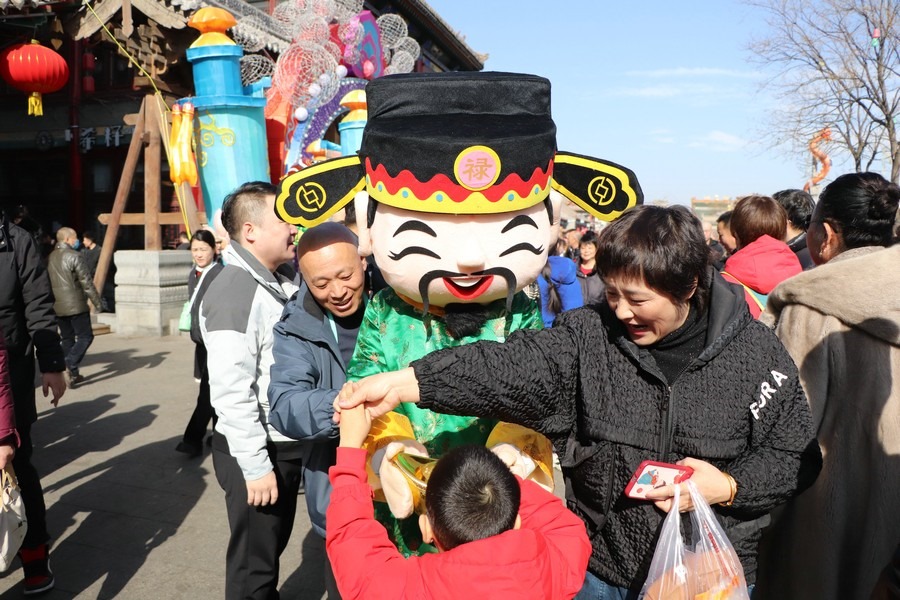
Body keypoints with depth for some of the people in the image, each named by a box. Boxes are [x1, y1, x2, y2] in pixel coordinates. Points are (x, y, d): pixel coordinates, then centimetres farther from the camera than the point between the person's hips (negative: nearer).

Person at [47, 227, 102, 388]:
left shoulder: (50, 257, 11)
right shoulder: (74, 256, -11)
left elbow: (48, 282, 17)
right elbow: (86, 282, -13)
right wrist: (96, 301, -6)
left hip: (58, 306, 7)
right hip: (75, 305, -7)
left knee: (67, 338, 14)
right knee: (85, 337, -1)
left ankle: (73, 374, 17)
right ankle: (71, 365, -18)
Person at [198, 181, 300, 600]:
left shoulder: (280, 280, 7)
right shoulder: (234, 291, -21)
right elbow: (231, 392, -24)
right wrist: (255, 466, -22)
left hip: (286, 442, 8)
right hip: (257, 450, -8)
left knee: (274, 546, 25)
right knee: (254, 560, 9)